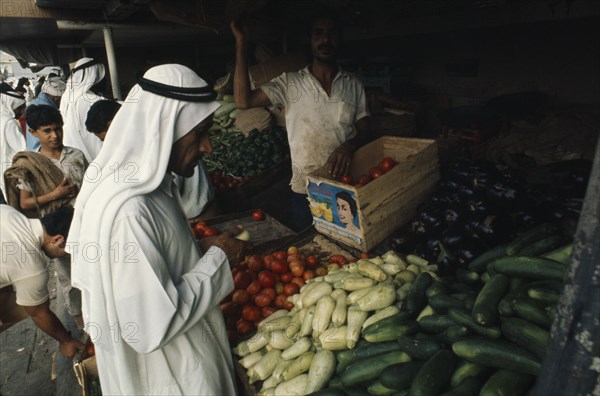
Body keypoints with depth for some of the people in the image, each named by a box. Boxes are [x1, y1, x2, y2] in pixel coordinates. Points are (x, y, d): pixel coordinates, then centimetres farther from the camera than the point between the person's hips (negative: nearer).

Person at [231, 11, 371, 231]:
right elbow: (243, 100, -12)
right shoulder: (289, 83, -1)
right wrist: (241, 44, -13)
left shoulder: (354, 85, 4)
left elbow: (365, 132, 3)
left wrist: (349, 145, -21)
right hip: (304, 190, -1)